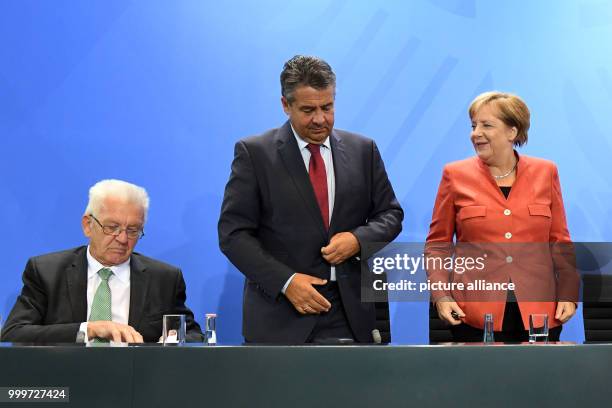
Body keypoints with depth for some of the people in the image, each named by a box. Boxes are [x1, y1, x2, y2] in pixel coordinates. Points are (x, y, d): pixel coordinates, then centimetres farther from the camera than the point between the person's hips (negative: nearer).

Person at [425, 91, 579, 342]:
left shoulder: (545, 172, 8)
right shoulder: (456, 175, 3)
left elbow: (559, 241, 11)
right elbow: (437, 244, 7)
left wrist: (568, 294, 0)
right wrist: (441, 296, -6)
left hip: (539, 312, 1)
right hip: (475, 315, -1)